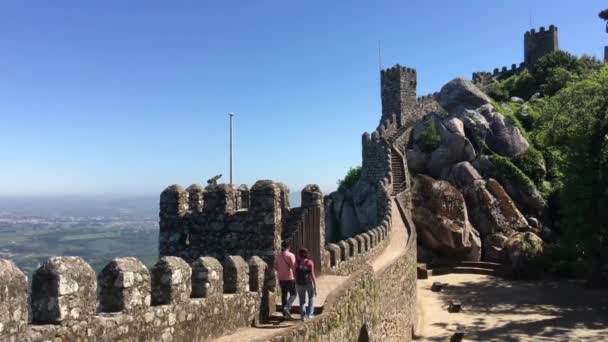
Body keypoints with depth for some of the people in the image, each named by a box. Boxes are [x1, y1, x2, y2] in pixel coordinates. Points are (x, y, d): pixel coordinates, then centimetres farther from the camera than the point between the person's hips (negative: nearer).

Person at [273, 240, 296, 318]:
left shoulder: (277, 255, 2)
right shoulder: (291, 255, -14)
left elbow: (275, 266, 8)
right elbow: (293, 267, -17)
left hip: (281, 278, 5)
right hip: (290, 278, -5)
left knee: (284, 294, 15)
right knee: (293, 294, 6)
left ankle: (285, 312, 19)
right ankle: (287, 307, -16)